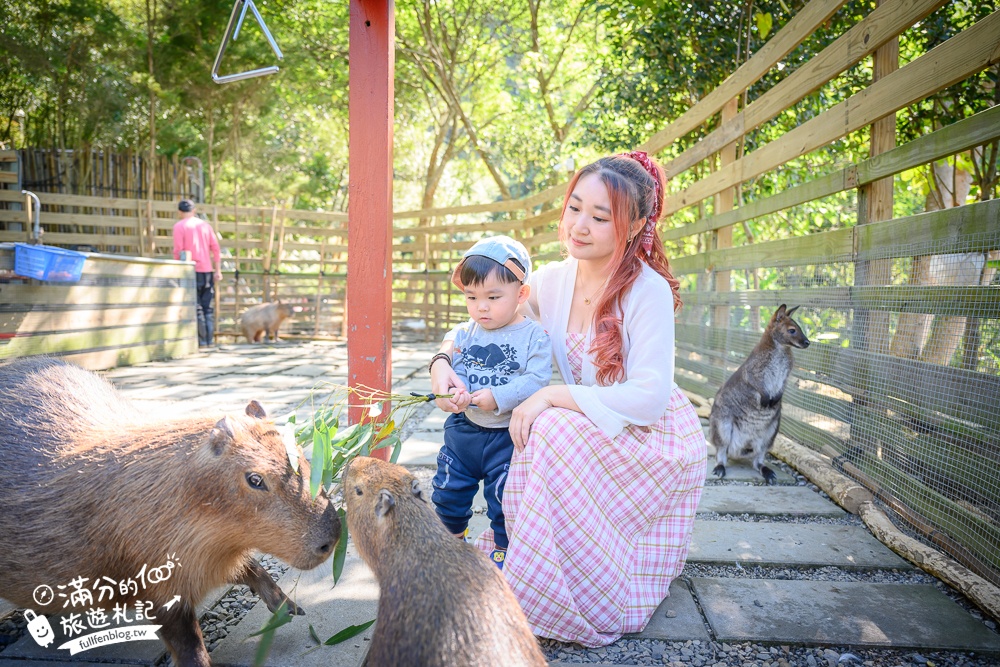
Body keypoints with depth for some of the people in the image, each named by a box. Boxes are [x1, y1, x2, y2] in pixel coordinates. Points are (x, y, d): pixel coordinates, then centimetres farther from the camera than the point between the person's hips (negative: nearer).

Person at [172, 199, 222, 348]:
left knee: (196, 308, -1)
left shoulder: (179, 226, -2)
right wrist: (218, 270, 9)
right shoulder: (205, 225, 12)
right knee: (208, 307, 8)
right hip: (207, 270, 4)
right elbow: (215, 248, 8)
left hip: (192, 271, -4)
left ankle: (202, 341, -3)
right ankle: (210, 340, 7)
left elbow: (178, 251, -9)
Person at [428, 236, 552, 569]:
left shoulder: (534, 336, -12)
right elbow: (454, 369, 0)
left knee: (505, 500, 6)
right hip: (464, 429, 5)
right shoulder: (465, 333, 2)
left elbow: (536, 379, -20)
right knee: (448, 492, 16)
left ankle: (501, 552, 30)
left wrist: (498, 397, -29)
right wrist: (456, 389, -22)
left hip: (508, 434, -4)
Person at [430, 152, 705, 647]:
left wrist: (552, 396, -30)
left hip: (656, 437, -6)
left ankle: (547, 599, -13)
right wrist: (444, 360, -19)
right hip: (589, 437, 6)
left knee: (552, 428, -28)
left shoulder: (648, 291, -22)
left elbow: (649, 398, -27)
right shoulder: (553, 279, -5)